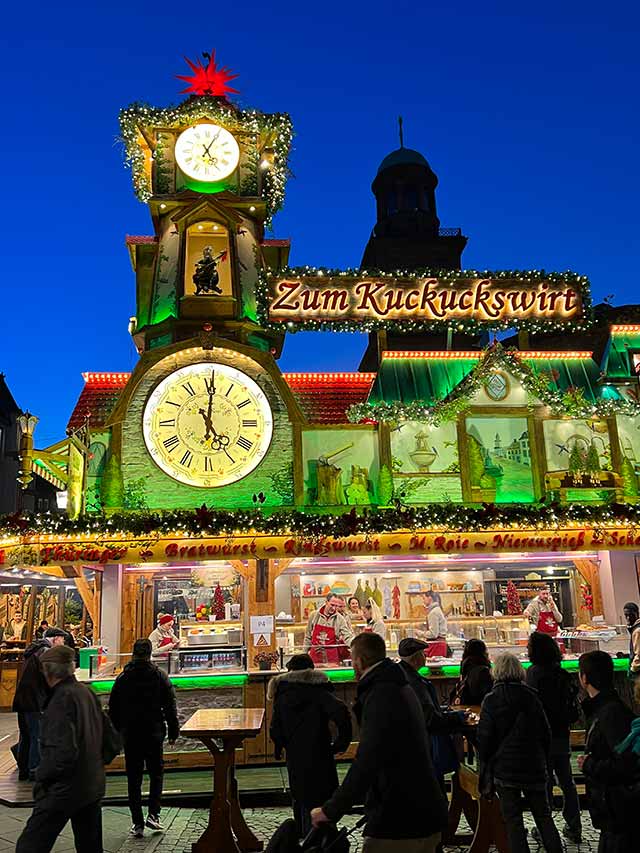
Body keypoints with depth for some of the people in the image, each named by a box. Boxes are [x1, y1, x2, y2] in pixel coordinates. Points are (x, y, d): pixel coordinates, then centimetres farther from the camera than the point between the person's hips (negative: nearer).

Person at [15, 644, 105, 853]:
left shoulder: (62, 699, -19)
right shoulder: (87, 692, 5)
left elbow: (63, 751, -25)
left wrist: (42, 775, -10)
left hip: (63, 790, -8)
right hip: (93, 787, 8)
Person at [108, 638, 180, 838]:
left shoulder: (122, 678, 0)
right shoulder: (160, 676, -4)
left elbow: (113, 709, 5)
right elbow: (170, 706, -2)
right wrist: (173, 731, 6)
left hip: (130, 735, 1)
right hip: (154, 733, -1)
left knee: (134, 779, 8)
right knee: (156, 773, 14)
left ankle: (137, 823, 8)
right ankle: (153, 814, 2)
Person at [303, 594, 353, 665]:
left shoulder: (340, 619, -4)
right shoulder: (314, 615, 1)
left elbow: (347, 637, -8)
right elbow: (308, 636, 9)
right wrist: (304, 653, 9)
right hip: (315, 655, 1)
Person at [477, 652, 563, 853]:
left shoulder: (491, 700, -11)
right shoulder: (531, 696, -1)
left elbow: (484, 737, -10)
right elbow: (546, 733, 5)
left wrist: (485, 765, 5)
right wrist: (542, 759, 17)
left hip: (505, 768, -3)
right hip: (534, 766, 3)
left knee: (513, 820, 5)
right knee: (543, 815, 15)